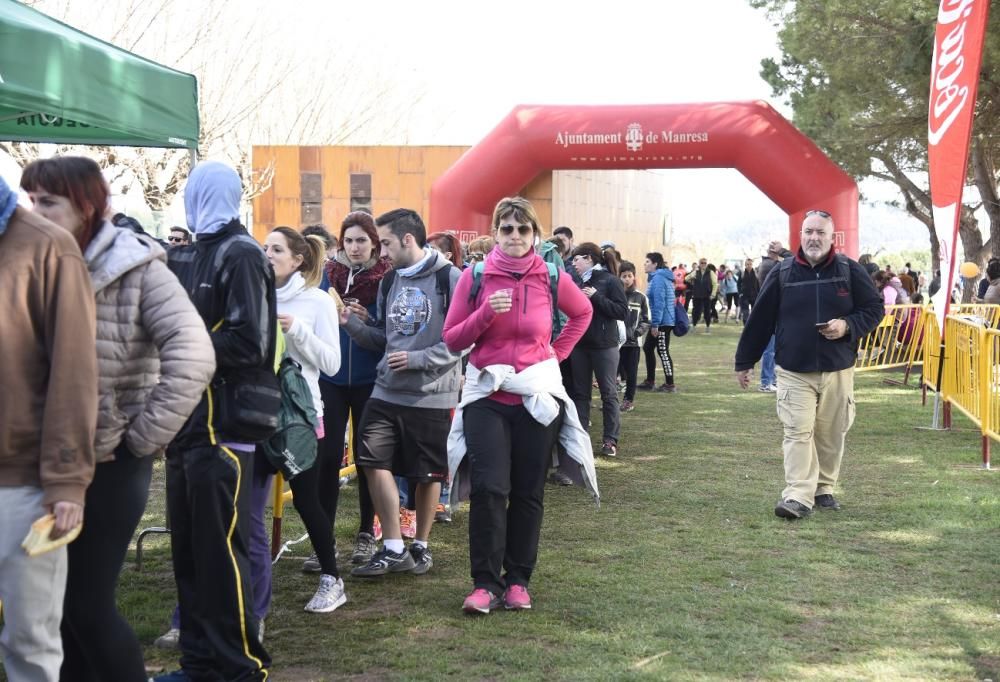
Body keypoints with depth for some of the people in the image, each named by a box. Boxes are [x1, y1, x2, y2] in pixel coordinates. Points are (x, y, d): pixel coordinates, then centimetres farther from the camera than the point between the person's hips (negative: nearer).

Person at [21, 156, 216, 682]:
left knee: (87, 605, -2)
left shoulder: (137, 267, -10)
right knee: (60, 601, 13)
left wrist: (143, 438, -16)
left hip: (110, 464, -5)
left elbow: (193, 358, -19)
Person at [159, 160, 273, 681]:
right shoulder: (190, 256, 17)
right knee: (188, 548, 12)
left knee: (220, 548, -4)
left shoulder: (240, 254, -9)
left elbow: (247, 342, -18)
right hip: (187, 424, 8)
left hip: (222, 426, -8)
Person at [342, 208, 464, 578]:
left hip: (431, 395, -6)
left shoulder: (449, 278, -10)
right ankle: (393, 548, 6)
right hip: (387, 391, 6)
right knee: (374, 461, -4)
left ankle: (421, 546, 24)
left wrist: (417, 359, -19)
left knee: (428, 474, 6)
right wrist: (352, 323, -1)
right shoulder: (390, 282, 11)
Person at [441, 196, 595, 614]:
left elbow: (582, 313, 20)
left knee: (528, 493, 7)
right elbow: (452, 340, -1)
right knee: (489, 488, -12)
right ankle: (485, 583, -2)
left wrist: (558, 353, 9)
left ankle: (518, 580, 19)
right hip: (486, 395, -1)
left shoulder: (551, 278, 0)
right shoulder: (475, 277, -2)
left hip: (537, 395, 1)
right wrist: (486, 313, -17)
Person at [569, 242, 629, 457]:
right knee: (580, 392, 10)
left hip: (604, 345, -5)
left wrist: (596, 297, -18)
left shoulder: (610, 280, -7)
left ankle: (610, 440, 7)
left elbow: (623, 312, -14)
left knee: (609, 392, 2)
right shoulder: (578, 281, 7)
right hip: (579, 344, 5)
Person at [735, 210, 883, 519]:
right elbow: (760, 320, 6)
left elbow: (874, 309, 6)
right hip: (794, 372, -1)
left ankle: (823, 488, 26)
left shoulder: (850, 271, 1)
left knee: (831, 434, 10)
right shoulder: (782, 274, 1)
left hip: (838, 370, 1)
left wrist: (848, 326, -14)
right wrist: (744, 362, 8)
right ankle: (798, 495, -11)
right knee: (798, 433, -9)